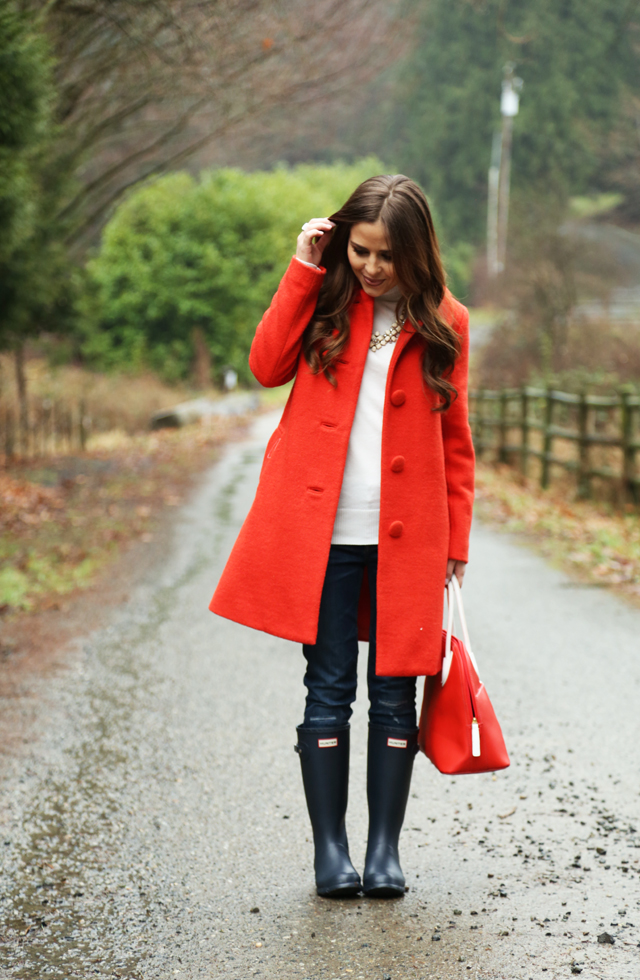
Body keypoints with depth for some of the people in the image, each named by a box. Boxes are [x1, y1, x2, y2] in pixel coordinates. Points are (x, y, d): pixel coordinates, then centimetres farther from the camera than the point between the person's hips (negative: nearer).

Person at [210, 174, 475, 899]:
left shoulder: (443, 323, 6)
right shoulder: (325, 301, 8)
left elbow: (456, 444, 8)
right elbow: (268, 366, -9)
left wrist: (455, 543, 4)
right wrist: (304, 269, -7)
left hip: (406, 540, 0)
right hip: (323, 535, 0)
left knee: (395, 695, 4)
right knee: (328, 694, 3)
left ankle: (385, 850, 14)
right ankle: (330, 850, 11)